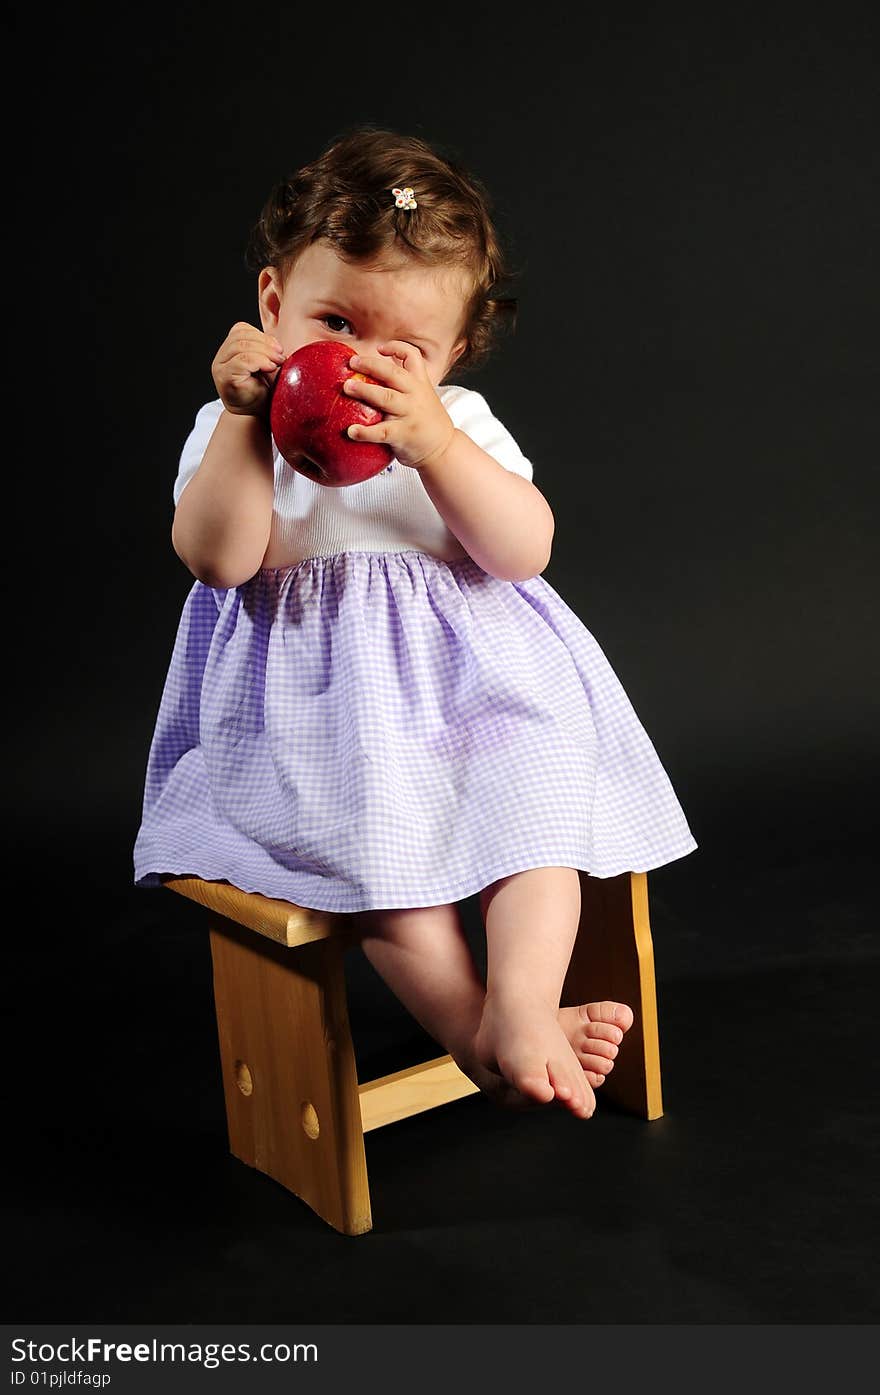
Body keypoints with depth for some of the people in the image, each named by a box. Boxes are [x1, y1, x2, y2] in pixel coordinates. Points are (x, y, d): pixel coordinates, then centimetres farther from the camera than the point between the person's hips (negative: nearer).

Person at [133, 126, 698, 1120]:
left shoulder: (462, 425, 7)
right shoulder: (237, 430, 3)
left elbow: (524, 551, -8)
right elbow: (218, 559, -14)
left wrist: (433, 445, -22)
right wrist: (245, 420, -22)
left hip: (473, 669, 3)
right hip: (313, 691, -2)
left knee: (538, 772, -22)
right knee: (368, 812, -28)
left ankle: (522, 1011, -27)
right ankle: (471, 1034, -22)